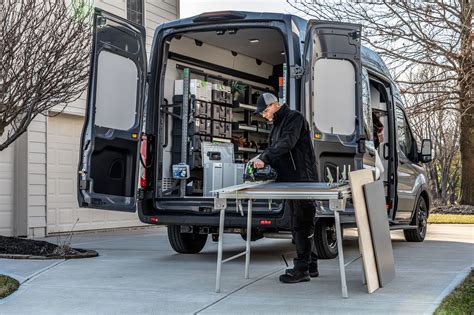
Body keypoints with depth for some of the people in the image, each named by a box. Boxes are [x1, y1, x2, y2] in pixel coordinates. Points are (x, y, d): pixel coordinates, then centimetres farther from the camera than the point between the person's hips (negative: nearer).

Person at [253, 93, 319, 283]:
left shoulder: (294, 118, -8)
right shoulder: (278, 124, 22)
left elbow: (286, 143, -22)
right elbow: (272, 148, 17)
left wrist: (264, 159, -27)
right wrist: (261, 162, -3)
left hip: (302, 180, -10)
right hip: (289, 182, 10)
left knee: (302, 224, -9)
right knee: (298, 224, 13)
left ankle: (302, 269, -7)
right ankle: (310, 265, 21)